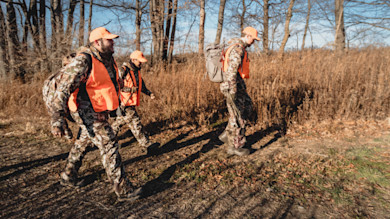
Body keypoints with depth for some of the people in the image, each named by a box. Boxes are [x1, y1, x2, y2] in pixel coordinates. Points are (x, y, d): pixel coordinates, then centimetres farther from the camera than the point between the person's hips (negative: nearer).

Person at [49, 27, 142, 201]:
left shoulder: (109, 59, 7)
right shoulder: (83, 61, -21)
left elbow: (115, 82, 23)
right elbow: (63, 88, -24)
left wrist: (116, 105, 29)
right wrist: (57, 119, -28)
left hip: (100, 111, 9)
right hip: (87, 112, -9)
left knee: (82, 144, 22)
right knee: (109, 145, -9)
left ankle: (68, 177, 44)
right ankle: (123, 190, 1)